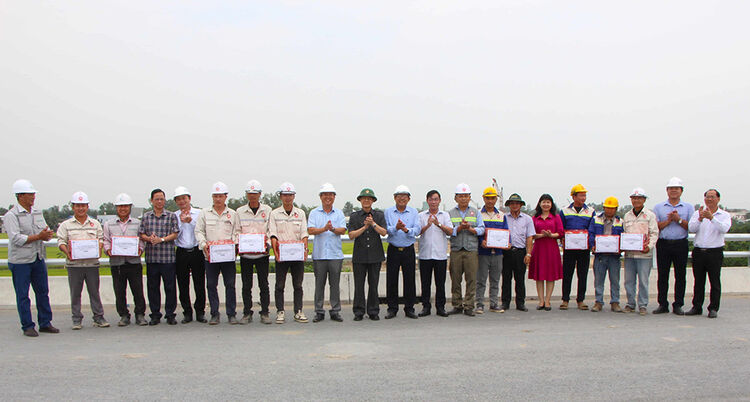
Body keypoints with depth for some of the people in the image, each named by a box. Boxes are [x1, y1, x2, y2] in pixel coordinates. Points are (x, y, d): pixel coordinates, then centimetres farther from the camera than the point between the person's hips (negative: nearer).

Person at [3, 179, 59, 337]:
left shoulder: (37, 213, 11)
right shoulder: (11, 215, -9)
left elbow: (48, 232, 10)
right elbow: (16, 238, -18)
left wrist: (47, 234, -13)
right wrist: (38, 236, -17)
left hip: (38, 259, 6)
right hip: (20, 261, -6)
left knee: (43, 292, 10)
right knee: (22, 295, 3)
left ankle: (45, 323, 20)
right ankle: (27, 326, 12)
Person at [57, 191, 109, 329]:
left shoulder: (95, 224, 12)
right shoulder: (66, 225, 8)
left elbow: (101, 239, 11)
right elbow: (61, 241, 3)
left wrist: (99, 249, -10)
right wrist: (67, 252, -16)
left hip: (92, 262, 1)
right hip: (74, 263, -1)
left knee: (94, 291, 4)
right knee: (75, 292, 4)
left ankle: (99, 317, 10)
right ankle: (77, 319, 12)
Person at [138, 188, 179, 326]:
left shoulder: (171, 216, 4)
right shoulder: (146, 216, 12)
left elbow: (175, 234, -3)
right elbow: (141, 234, 8)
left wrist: (161, 239, -15)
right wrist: (149, 238, -12)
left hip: (168, 257, -2)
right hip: (151, 256, 3)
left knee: (170, 286, 0)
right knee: (152, 286, 7)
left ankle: (170, 314, 10)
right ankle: (155, 314, 16)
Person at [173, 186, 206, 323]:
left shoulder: (199, 213, 5)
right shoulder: (174, 216, 8)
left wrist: (191, 221, -13)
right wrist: (181, 222, -9)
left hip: (197, 251, -1)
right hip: (181, 253, 1)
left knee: (200, 284, -1)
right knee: (183, 285, 4)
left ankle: (200, 312, 10)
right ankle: (187, 313, 14)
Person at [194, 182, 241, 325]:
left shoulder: (233, 214, 10)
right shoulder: (204, 213, 11)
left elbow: (237, 232, 8)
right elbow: (199, 231, 7)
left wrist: (234, 244, -10)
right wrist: (203, 244, -9)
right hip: (210, 254, 1)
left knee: (230, 284, -1)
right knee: (211, 285, 3)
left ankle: (231, 314, 7)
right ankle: (214, 314, 12)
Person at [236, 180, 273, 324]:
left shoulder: (267, 210, 7)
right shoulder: (240, 211, 9)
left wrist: (267, 240, -14)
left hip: (262, 253, -1)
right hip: (245, 253, 1)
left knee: (263, 284, 1)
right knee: (246, 285, 5)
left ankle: (265, 313, 9)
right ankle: (247, 313, 13)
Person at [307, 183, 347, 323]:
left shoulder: (339, 213, 10)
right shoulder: (314, 213, 7)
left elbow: (343, 230, -2)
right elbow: (310, 230, -6)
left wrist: (333, 229, -23)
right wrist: (324, 229, -22)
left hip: (335, 254, 1)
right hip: (319, 254, -1)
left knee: (335, 284, 4)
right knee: (319, 284, 3)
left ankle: (335, 311, 13)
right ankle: (319, 312, 12)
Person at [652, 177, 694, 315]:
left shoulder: (688, 207, 10)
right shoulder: (658, 207, 11)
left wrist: (679, 219, -12)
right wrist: (669, 220, -10)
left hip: (681, 244, 0)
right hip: (663, 244, 0)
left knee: (680, 275, 2)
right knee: (662, 275, 1)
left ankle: (678, 305, 10)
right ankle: (662, 304, 9)